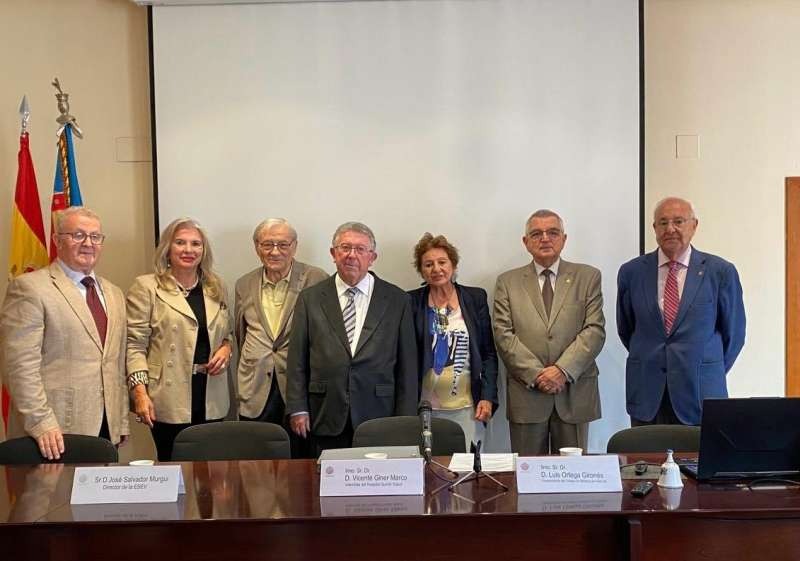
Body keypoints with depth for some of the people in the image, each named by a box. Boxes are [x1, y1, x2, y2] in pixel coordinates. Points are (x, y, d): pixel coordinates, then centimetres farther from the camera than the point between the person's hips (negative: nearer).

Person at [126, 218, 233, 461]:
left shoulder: (215, 287, 13)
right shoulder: (146, 287, -2)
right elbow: (135, 344, -5)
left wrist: (226, 347, 2)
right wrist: (139, 390, -13)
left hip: (212, 400, 4)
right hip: (171, 400, -4)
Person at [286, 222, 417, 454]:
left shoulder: (397, 301, 5)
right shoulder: (310, 299, 7)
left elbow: (407, 365, 5)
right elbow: (297, 360, 7)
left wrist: (405, 421, 1)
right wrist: (298, 409, 0)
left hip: (378, 419, 0)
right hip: (326, 421, 1)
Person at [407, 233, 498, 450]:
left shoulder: (476, 298, 6)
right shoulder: (412, 302, 3)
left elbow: (489, 352, 8)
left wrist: (488, 397, -1)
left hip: (467, 407, 1)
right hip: (424, 408, -1)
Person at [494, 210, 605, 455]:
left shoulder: (588, 277, 7)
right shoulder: (508, 282, 8)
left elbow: (595, 330, -2)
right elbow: (504, 335, -1)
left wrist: (563, 371, -13)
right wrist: (536, 375, -11)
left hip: (575, 392, 0)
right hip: (526, 394, 0)